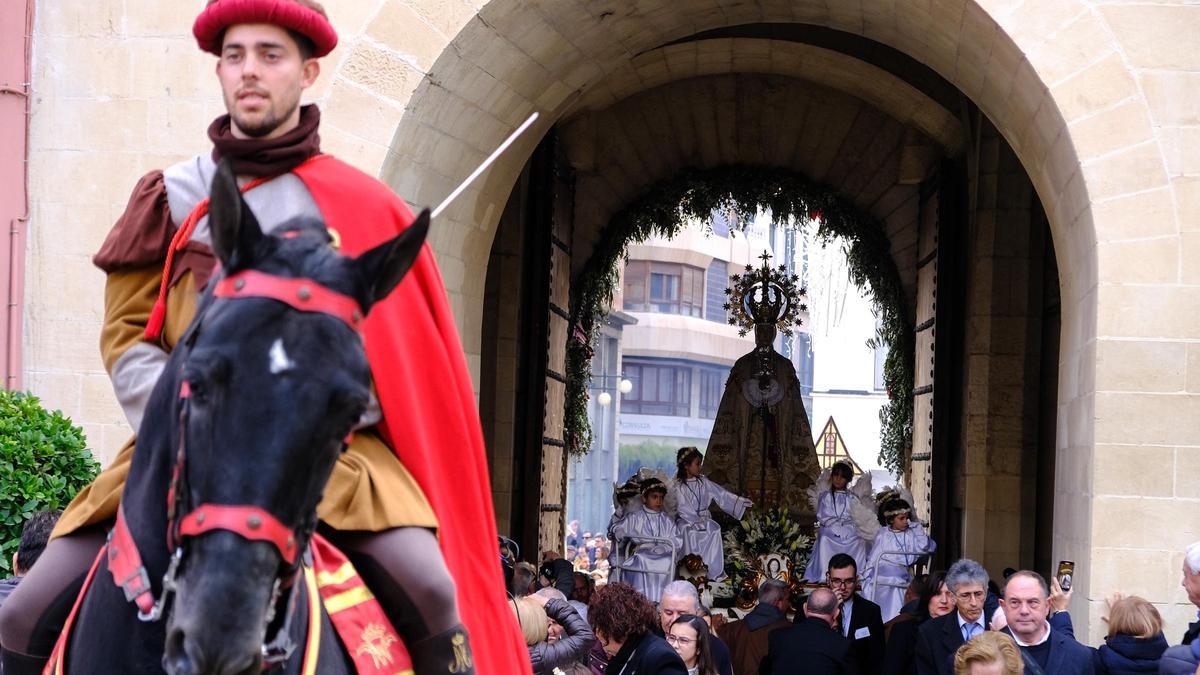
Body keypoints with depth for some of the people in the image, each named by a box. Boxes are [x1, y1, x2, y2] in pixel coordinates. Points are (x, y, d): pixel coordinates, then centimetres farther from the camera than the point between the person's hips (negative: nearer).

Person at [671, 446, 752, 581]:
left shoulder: (703, 482, 8)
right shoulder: (678, 486, -8)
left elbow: (721, 494, 7)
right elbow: (683, 508, -15)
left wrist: (741, 502, 1)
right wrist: (696, 521, -25)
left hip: (703, 517, 4)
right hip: (686, 519, -4)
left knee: (714, 530, -24)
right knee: (690, 533, -35)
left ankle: (714, 573, -20)